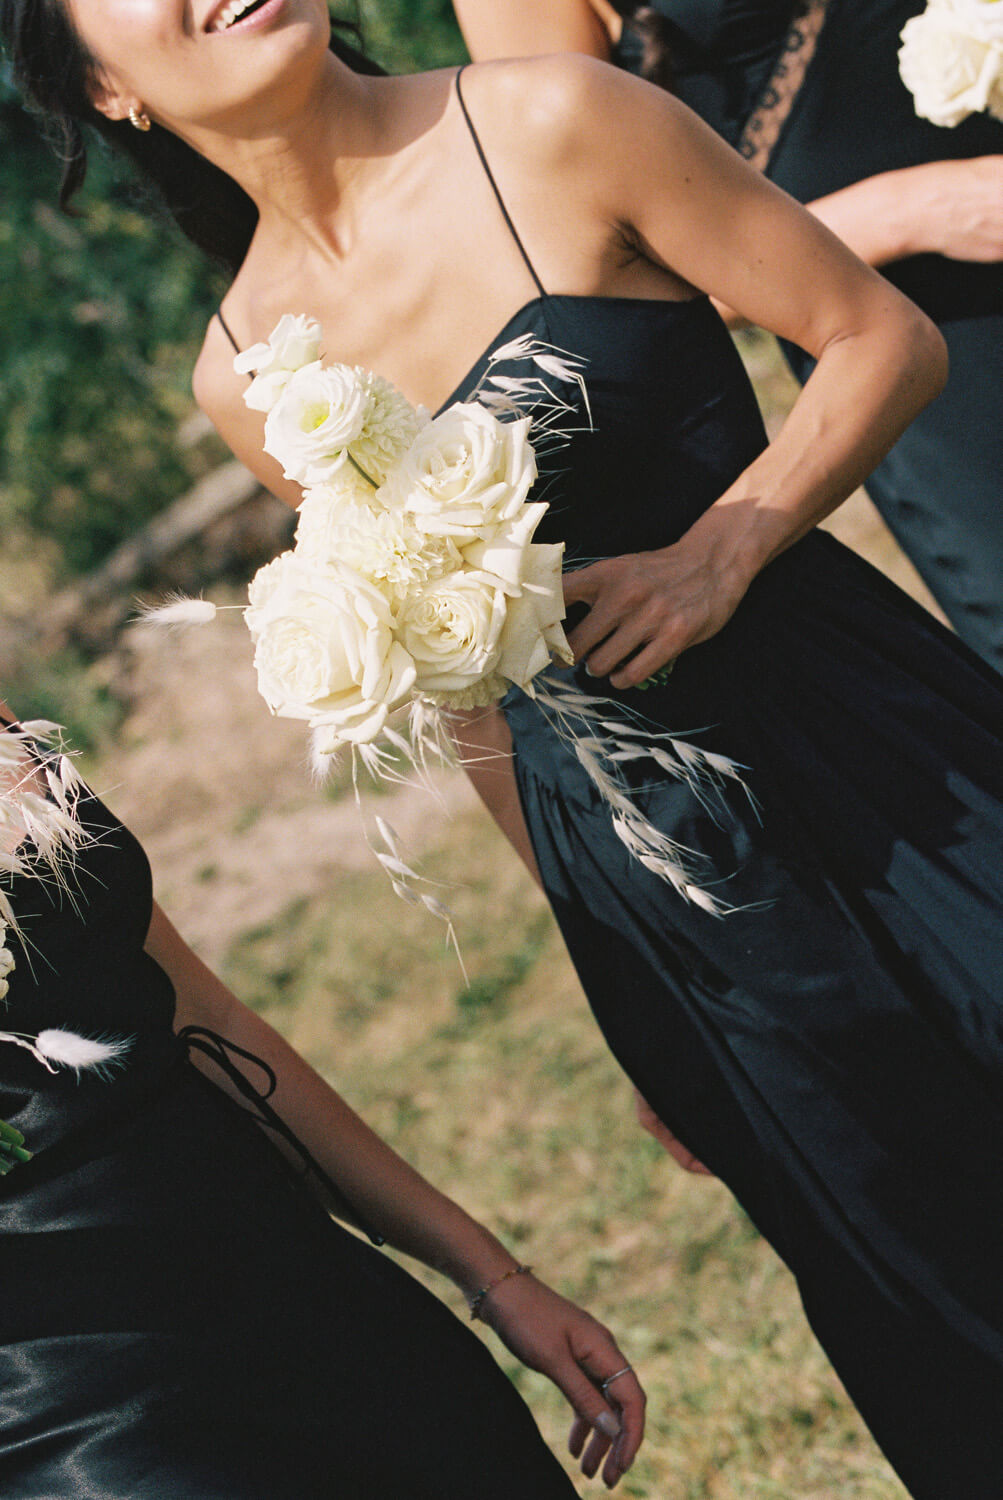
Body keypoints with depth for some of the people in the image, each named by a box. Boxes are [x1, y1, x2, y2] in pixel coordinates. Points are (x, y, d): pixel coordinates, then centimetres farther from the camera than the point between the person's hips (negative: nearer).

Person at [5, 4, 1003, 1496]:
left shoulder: (549, 126, -10)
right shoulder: (245, 379, 1)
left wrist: (719, 551, -19)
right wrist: (625, 982, 14)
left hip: (863, 748, -2)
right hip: (642, 895, 3)